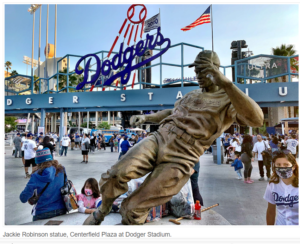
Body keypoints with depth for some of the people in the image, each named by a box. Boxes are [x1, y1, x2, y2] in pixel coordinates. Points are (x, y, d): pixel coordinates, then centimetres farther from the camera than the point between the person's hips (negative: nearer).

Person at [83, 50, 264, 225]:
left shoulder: (228, 100, -1)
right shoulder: (192, 94, 22)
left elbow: (257, 119, -22)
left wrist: (226, 83, -30)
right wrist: (146, 117, 21)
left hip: (179, 160, -5)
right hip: (158, 139, 6)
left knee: (133, 209, -5)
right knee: (116, 174, -18)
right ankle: (102, 211, 13)